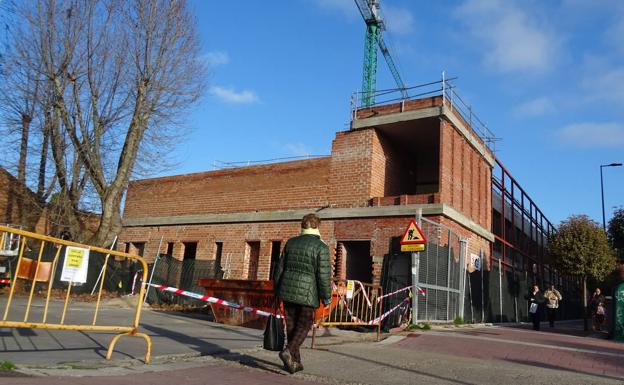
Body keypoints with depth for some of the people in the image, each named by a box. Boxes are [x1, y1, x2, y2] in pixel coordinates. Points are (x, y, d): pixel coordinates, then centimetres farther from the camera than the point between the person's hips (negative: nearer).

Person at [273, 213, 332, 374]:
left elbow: (280, 267, 10)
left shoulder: (291, 242, 7)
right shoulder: (321, 247, -8)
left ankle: (295, 361, 18)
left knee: (291, 325, 13)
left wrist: (277, 290, 20)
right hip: (307, 292, -5)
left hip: (288, 288, 5)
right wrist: (326, 297, -2)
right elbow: (323, 275, -12)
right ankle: (288, 352, -11)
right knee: (304, 326, 8)